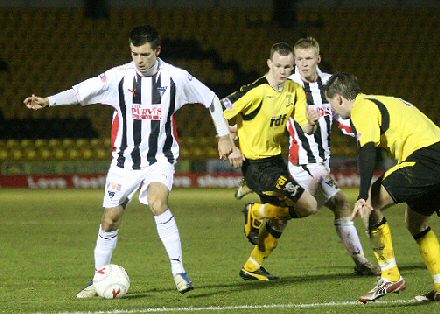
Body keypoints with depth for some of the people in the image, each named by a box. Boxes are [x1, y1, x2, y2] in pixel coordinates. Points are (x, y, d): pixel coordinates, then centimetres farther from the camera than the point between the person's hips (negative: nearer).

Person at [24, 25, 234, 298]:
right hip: (125, 160, 2)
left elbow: (211, 99, 5)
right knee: (110, 219, 4)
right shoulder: (119, 77, -8)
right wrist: (48, 101, -25)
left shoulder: (176, 78, -8)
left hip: (160, 159, -2)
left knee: (158, 203, -29)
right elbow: (80, 92, -10)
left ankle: (179, 272, -24)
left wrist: (224, 135, 5)